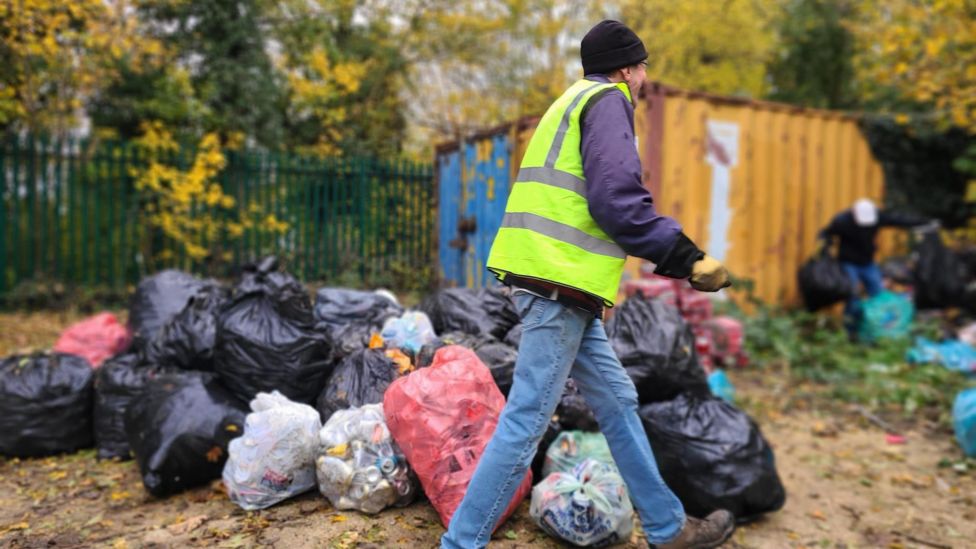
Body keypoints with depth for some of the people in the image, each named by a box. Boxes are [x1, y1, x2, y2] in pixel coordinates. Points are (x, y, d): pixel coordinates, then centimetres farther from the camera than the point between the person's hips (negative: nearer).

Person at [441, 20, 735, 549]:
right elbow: (616, 200, -17)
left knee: (617, 402, 16)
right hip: (561, 285, -10)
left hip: (557, 285, 10)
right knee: (526, 419, -5)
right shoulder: (607, 100, -3)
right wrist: (688, 258, -9)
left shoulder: (572, 102, 26)